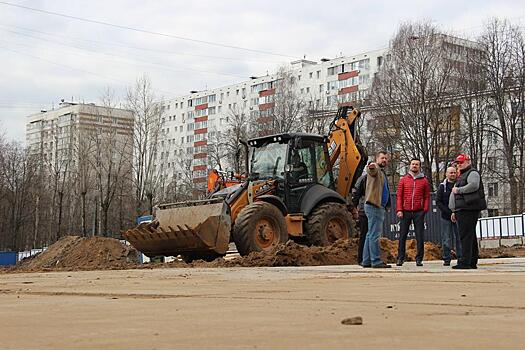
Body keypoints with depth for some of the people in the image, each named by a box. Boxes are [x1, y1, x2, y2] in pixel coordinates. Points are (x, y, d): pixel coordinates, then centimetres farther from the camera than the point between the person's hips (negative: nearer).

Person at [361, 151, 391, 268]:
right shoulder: (375, 169, -7)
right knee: (374, 234, -11)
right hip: (374, 206, -10)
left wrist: (387, 206, 25)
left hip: (379, 207, 10)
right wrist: (371, 167, -55)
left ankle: (366, 261, 15)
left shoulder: (382, 173, 24)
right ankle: (376, 261, -12)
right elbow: (371, 171, -33)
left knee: (371, 234, 11)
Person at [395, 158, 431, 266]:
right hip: (405, 212, 0)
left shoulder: (424, 181, 8)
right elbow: (399, 196, 6)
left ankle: (419, 259, 5)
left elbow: (427, 197, 7)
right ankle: (400, 258, 8)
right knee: (402, 235, 2)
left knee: (420, 236, 0)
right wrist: (399, 210, -4)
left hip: (419, 212, 0)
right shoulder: (403, 179, 9)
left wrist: (425, 210, -5)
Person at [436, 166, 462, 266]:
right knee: (446, 239, 1)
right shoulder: (442, 186, 6)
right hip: (446, 217, 0)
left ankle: (460, 258, 6)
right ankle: (446, 259, 6)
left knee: (459, 238, 1)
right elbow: (438, 201, 0)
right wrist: (448, 211, -12)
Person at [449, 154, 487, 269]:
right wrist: (454, 211, 27)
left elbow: (473, 185, -24)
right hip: (461, 210, 10)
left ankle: (465, 262, -18)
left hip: (469, 209, -10)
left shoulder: (473, 173, -3)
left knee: (466, 236, -15)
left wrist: (458, 190, -13)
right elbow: (456, 196, 31)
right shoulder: (462, 176, 28)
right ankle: (472, 262, 13)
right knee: (470, 237, 10)